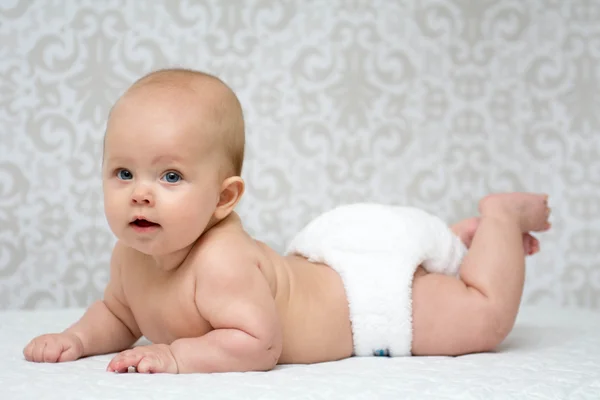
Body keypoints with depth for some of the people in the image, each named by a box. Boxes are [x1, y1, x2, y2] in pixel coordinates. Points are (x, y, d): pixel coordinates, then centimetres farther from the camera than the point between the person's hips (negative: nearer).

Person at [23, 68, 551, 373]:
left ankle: (499, 215, 19)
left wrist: (176, 354, -38)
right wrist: (79, 338, -12)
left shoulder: (220, 262, -39)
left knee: (486, 318, -3)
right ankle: (462, 235, 42)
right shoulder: (130, 256, -12)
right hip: (320, 266, 9)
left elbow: (259, 343, -42)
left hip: (369, 285, -8)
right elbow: (117, 314, 7)